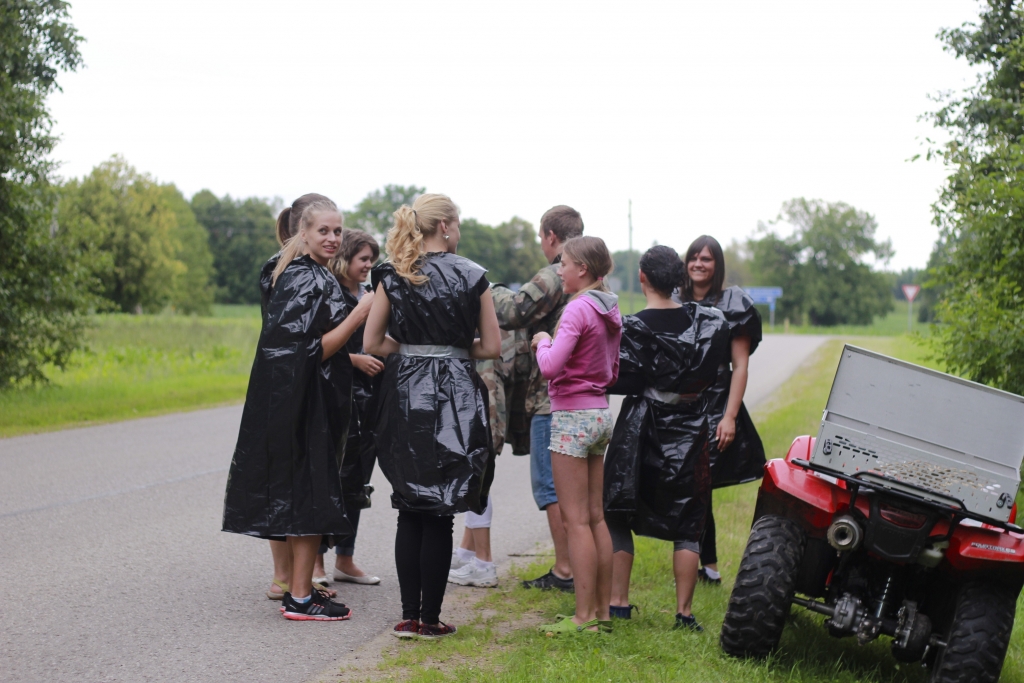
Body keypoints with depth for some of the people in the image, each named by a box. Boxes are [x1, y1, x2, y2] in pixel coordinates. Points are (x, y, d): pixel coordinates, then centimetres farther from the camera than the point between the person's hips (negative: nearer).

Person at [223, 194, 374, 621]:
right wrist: (361, 313, -22)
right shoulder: (309, 279, -15)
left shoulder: (301, 273, 16)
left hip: (302, 404, 10)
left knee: (299, 492, 13)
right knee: (311, 493, -6)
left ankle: (297, 588, 20)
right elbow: (315, 350, -20)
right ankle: (300, 597, 0)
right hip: (305, 404, -10)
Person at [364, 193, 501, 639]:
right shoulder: (472, 276, -2)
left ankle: (409, 616, 11)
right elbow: (491, 347, -1)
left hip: (406, 396, 2)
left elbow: (372, 343, 0)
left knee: (409, 511, 10)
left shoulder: (391, 276, 2)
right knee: (439, 515, 3)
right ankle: (430, 619, 7)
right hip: (455, 398, -2)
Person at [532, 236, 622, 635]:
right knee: (595, 516, 12)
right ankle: (603, 610, 16)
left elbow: (551, 366, -24)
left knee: (575, 520, -5)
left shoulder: (578, 308, -15)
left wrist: (542, 343, -6)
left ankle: (584, 617, -3)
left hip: (572, 416, -9)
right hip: (600, 414, 9)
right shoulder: (609, 310, 12)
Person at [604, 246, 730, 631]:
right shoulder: (703, 321, 0)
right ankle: (684, 612, 7)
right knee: (687, 523, 8)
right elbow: (713, 373, 6)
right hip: (688, 431, 3)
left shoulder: (632, 328, -12)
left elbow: (620, 380, -15)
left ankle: (618, 603, 11)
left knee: (618, 515, 10)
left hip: (640, 429, -3)